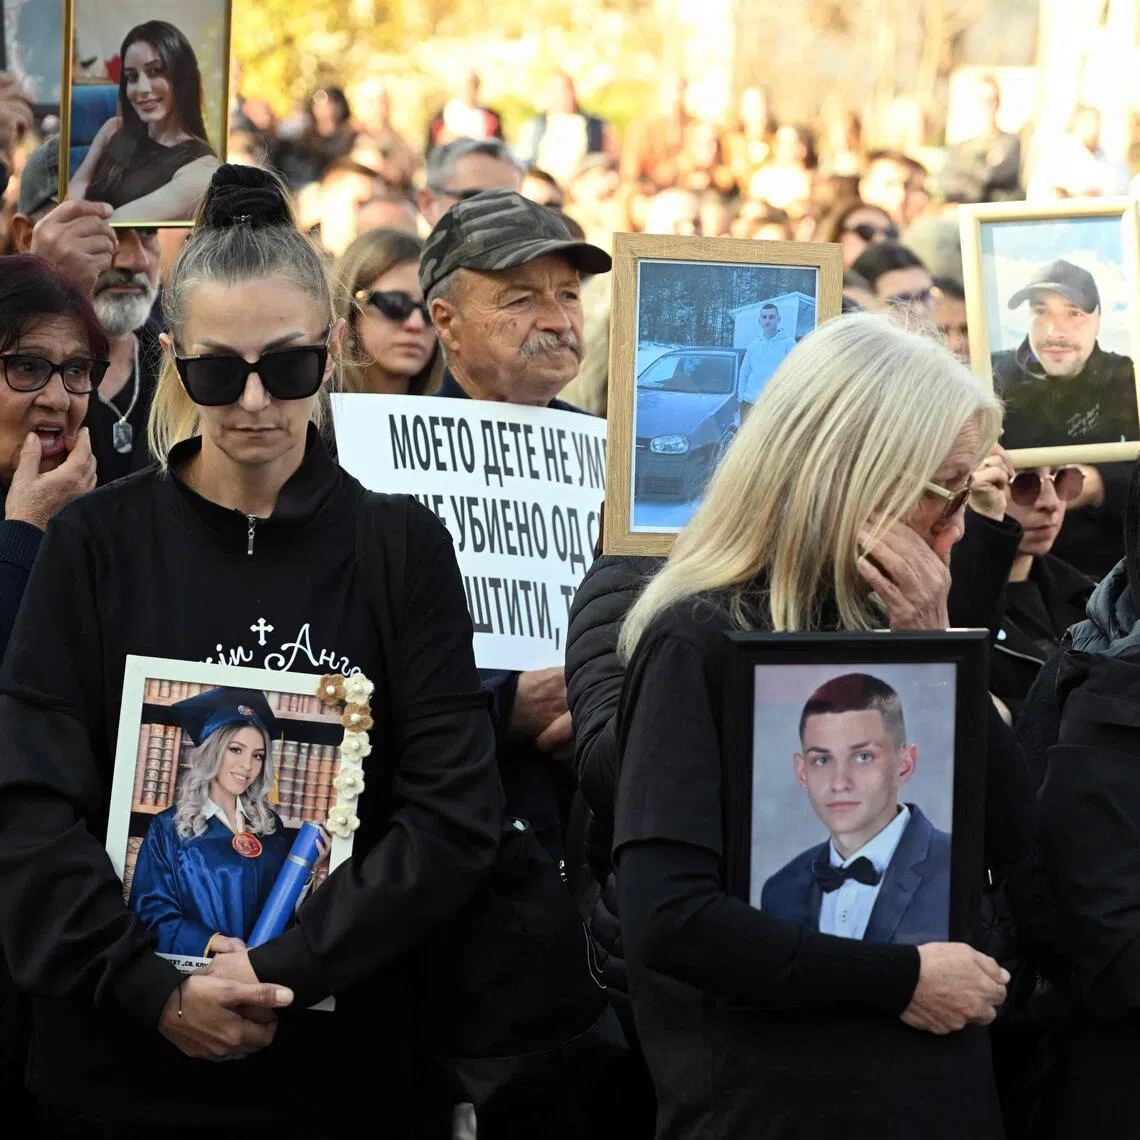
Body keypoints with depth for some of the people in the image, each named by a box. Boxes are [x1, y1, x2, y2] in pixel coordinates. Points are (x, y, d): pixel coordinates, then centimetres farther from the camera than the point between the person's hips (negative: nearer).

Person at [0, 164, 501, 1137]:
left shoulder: (401, 548, 1)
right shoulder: (98, 545, 1)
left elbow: (456, 813, -6)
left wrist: (283, 971, -16)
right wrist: (151, 989, -17)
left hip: (338, 1058, 0)